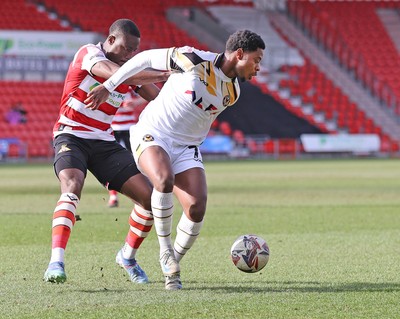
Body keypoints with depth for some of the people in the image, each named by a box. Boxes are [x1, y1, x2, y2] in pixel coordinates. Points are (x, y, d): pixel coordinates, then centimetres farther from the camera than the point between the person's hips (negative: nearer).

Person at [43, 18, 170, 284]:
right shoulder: (89, 54, -12)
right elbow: (116, 74, -32)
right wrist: (163, 75, -35)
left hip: (104, 142, 6)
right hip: (71, 136, -6)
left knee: (150, 197, -3)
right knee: (72, 188, -34)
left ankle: (128, 256, 19)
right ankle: (56, 262, -42)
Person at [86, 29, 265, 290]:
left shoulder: (233, 93, 4)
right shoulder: (195, 60, -15)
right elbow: (147, 58, -5)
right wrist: (108, 86, -2)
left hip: (186, 148, 6)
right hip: (152, 134, -5)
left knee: (197, 208, -15)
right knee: (164, 180, -36)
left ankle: (172, 267, 7)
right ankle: (165, 248, -16)